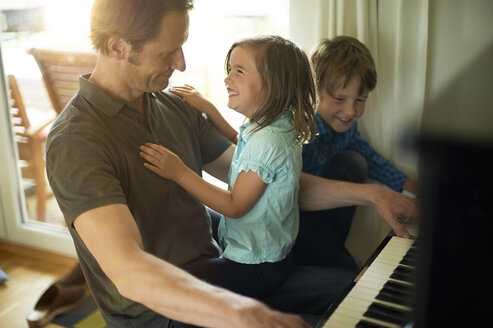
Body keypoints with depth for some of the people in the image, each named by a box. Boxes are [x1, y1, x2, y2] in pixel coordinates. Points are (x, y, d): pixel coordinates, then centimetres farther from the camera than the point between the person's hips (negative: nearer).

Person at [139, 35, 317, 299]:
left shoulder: (268, 141, -27)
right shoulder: (263, 128, 3)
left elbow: (234, 205, -22)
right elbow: (240, 147, 27)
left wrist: (180, 173, -23)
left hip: (256, 267, -11)